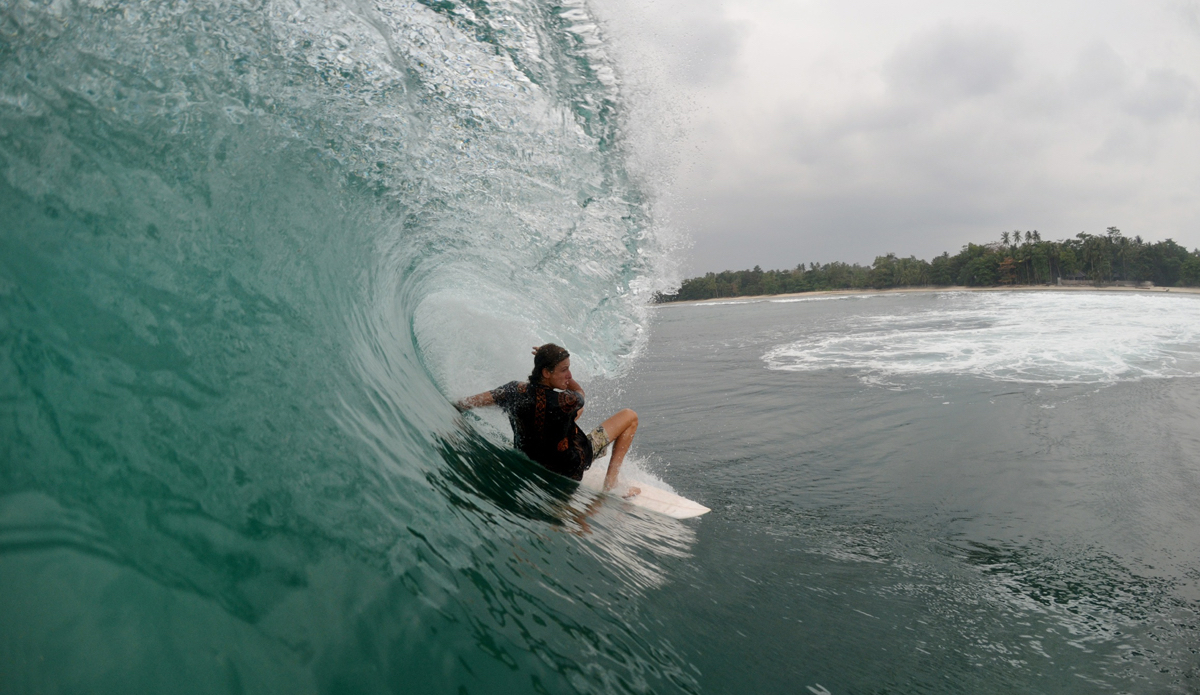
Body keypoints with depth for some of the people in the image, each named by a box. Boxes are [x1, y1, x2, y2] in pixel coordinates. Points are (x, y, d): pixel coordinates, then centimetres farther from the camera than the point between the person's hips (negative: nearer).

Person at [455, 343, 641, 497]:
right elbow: (580, 393, -7)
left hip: (532, 461, 6)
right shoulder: (566, 402, -34)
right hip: (570, 466, -6)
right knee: (630, 416, 6)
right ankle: (610, 482, 10)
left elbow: (467, 403, -9)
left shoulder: (515, 391, -21)